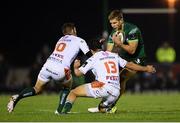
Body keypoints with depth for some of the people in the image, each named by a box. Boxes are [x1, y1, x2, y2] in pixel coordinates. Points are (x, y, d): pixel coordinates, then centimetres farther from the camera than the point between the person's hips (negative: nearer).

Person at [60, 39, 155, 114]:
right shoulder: (114, 56, 20)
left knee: (73, 92, 6)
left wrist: (75, 67, 29)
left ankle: (66, 108, -24)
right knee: (102, 109, 30)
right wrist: (146, 69, 39)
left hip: (102, 87, -5)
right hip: (115, 93, 5)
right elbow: (129, 65, 26)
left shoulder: (93, 59, 7)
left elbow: (78, 73, 5)